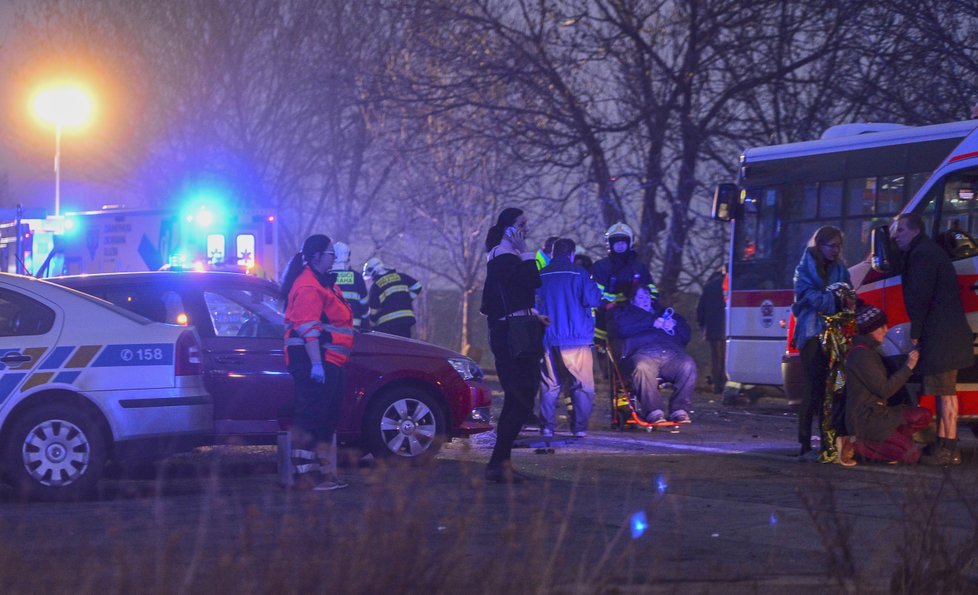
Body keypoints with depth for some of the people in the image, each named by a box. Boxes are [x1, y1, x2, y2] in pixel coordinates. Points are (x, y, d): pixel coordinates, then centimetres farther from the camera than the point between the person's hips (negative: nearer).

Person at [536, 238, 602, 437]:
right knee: (583, 385, 1)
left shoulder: (541, 275, 7)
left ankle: (547, 425, 5)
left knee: (550, 385, 10)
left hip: (548, 338, 4)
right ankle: (580, 426, -4)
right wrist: (594, 286, 10)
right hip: (576, 338, -4)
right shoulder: (578, 273, -4)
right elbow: (592, 299, -10)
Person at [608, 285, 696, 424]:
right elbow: (622, 326, 4)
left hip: (671, 352, 3)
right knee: (643, 367, -39)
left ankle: (680, 410, -33)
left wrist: (674, 325, 7)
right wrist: (652, 322, 4)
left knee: (688, 364, -30)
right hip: (643, 352, -3)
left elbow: (687, 334, 29)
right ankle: (654, 412, -41)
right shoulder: (624, 311, 30)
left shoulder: (663, 312, 39)